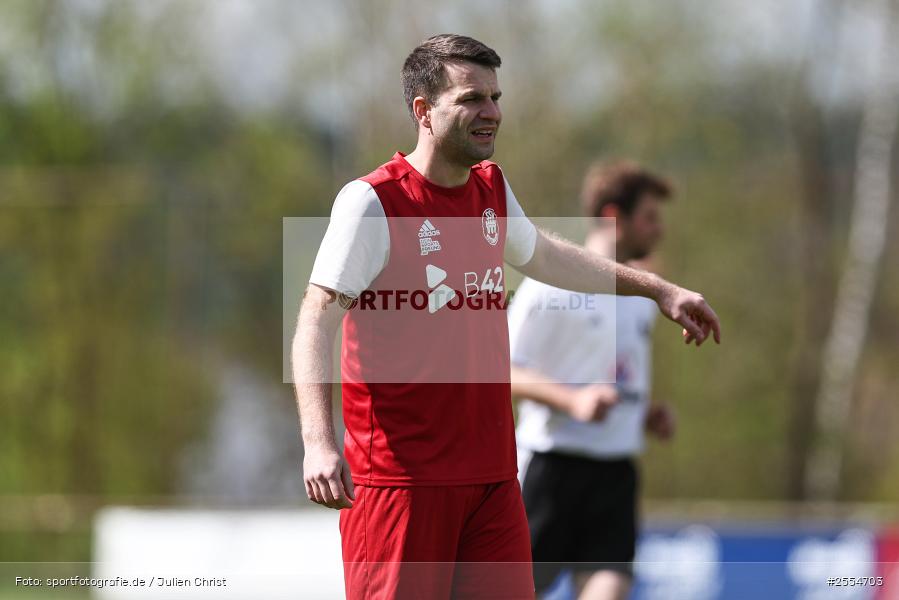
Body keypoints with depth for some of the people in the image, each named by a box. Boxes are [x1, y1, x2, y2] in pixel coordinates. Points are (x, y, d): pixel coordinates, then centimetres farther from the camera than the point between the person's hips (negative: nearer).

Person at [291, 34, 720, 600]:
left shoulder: (492, 188, 13)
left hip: (492, 470, 7)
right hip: (401, 477, -7)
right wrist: (318, 441, -30)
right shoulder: (372, 202, -10)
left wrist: (659, 289, 38)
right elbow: (318, 320, -17)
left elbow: (544, 255, 34)